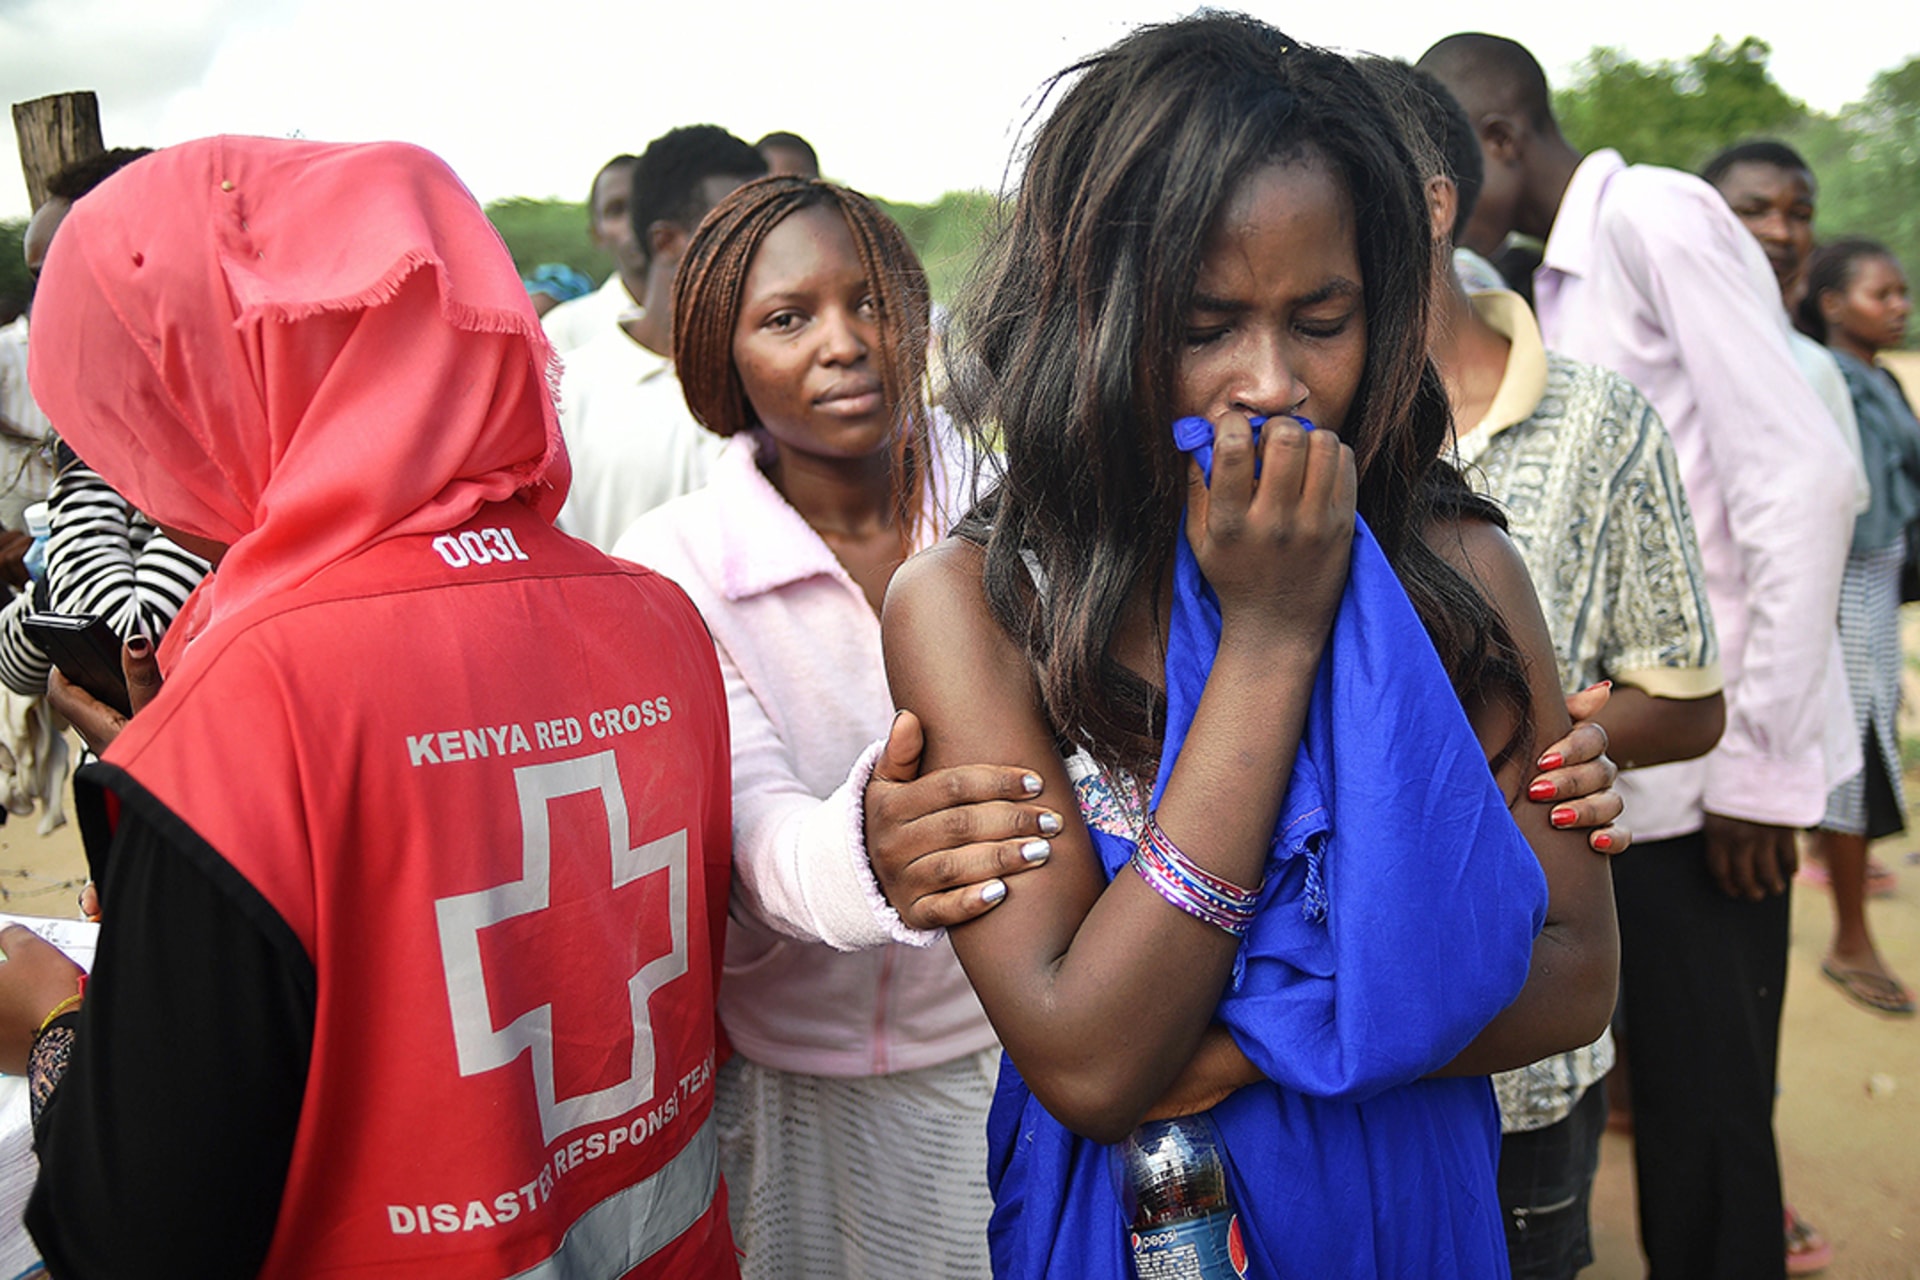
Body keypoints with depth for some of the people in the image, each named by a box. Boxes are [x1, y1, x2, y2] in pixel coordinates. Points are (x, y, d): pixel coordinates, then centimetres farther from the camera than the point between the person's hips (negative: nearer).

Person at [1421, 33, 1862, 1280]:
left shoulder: (1656, 216, -10)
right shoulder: (1566, 276, 16)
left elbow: (1804, 477, -17)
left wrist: (1759, 759, -16)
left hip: (1713, 759, -8)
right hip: (1638, 758, 8)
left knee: (1704, 1114, 3)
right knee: (1669, 1095, 17)